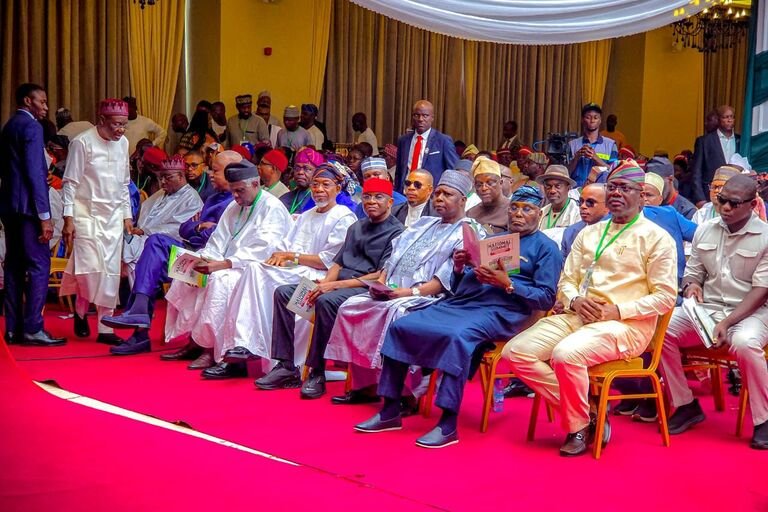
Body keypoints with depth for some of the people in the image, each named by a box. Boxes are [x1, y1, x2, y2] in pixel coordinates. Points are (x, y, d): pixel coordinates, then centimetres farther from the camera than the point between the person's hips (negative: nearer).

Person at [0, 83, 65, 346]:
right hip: (27, 205, -9)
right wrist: (44, 215, -18)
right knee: (39, 265, -7)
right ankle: (32, 329, -8)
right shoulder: (31, 126, -10)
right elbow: (34, 172, -17)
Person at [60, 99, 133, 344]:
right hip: (87, 214, -5)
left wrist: (127, 215, 12)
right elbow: (70, 183, -9)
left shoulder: (123, 143, 7)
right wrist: (68, 219, -13)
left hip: (114, 216, 5)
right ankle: (81, 310, 16)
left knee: (110, 271, 1)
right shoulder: (82, 142, -10)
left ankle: (105, 328, 6)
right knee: (91, 268, -11)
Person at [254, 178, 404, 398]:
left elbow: (382, 277, -14)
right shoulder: (356, 227, 22)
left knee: (326, 301, -36)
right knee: (283, 292, -5)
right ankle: (286, 367, -11)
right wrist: (324, 283, -5)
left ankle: (317, 373, -27)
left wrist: (335, 285, -19)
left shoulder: (396, 233, -3)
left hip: (367, 289, -8)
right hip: (339, 284, 8)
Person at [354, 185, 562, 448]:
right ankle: (390, 411, -7)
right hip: (458, 303, 7)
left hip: (499, 311, -6)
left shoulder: (546, 248, 7)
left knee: (458, 337, -37)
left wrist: (507, 284, -15)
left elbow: (547, 298, -4)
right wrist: (459, 268, 0)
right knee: (400, 326, -11)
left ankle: (448, 425, -32)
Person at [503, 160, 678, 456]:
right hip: (578, 317, 7)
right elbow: (566, 281, 18)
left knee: (566, 354, -35)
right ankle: (584, 409, -7)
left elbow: (665, 297, -4)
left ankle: (579, 426, -9)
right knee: (516, 352, -14)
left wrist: (618, 310, -16)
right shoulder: (589, 233, 20)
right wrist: (575, 301, -6)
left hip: (626, 324, -7)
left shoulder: (656, 238, 2)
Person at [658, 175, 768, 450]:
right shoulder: (705, 230, 6)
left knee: (744, 343, -38)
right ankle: (686, 405, -3)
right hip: (706, 308, 5)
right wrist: (691, 285, -11)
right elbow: (693, 271, 15)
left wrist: (727, 323, -23)